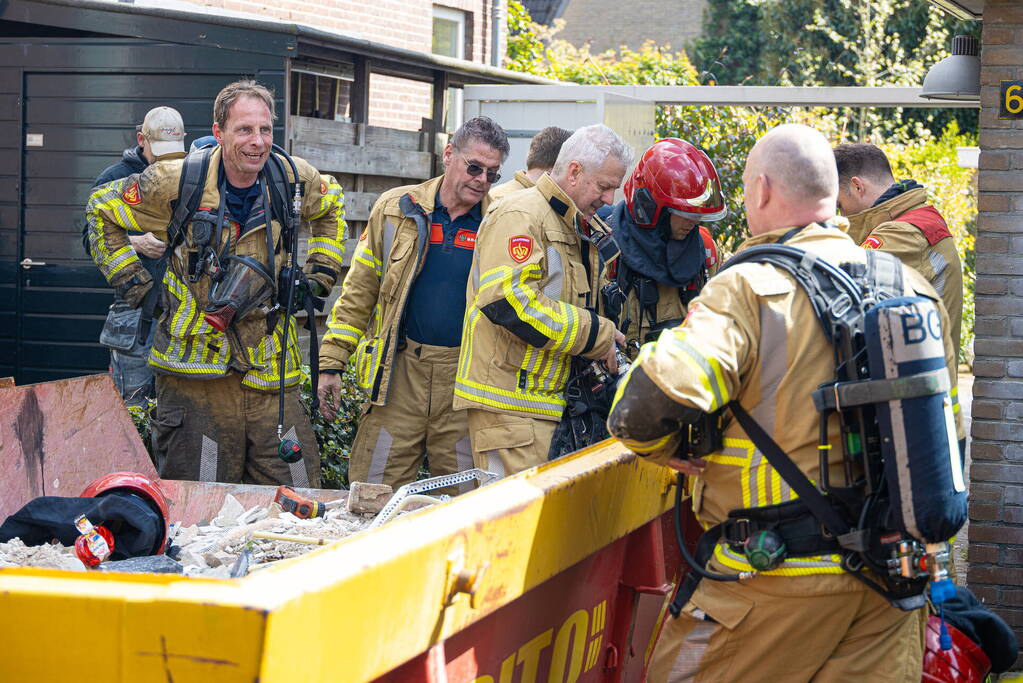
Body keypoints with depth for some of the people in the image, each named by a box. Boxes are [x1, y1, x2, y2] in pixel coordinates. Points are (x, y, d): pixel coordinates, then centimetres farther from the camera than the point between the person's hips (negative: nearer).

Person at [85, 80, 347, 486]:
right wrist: (131, 280, 3)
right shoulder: (177, 183, -6)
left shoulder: (292, 179, 3)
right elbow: (102, 210, 9)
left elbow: (331, 208, 28)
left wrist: (319, 273, 17)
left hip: (271, 368, 3)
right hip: (193, 360, -3)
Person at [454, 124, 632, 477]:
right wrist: (597, 335, -18)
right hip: (508, 402, -10)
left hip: (548, 403, 10)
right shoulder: (521, 216, -11)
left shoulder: (575, 231, 22)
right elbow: (510, 301, -25)